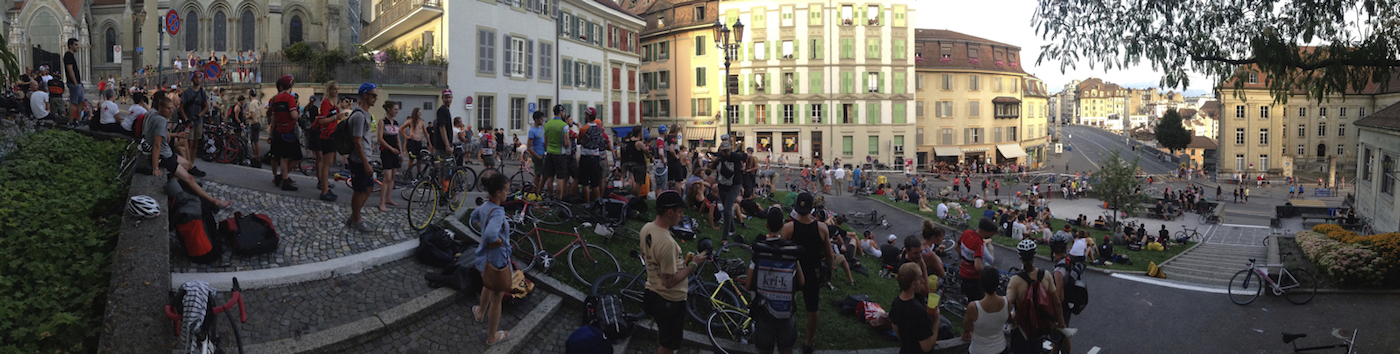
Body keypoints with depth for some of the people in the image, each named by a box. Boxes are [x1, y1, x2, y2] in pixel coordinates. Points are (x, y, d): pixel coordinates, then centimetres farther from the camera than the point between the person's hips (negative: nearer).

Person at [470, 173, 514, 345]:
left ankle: (480, 313, 61)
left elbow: (474, 217, 18)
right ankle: (492, 336, 28)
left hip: (485, 257, 9)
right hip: (497, 259, -9)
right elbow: (491, 235, -48)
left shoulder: (485, 206, -4)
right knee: (496, 299, 11)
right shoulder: (497, 212, -33)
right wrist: (499, 241, -28)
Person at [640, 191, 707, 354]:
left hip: (652, 291, 8)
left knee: (662, 332, 33)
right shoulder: (667, 243, -34)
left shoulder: (646, 228, -6)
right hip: (670, 302, -8)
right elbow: (670, 282, -29)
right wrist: (693, 264, -18)